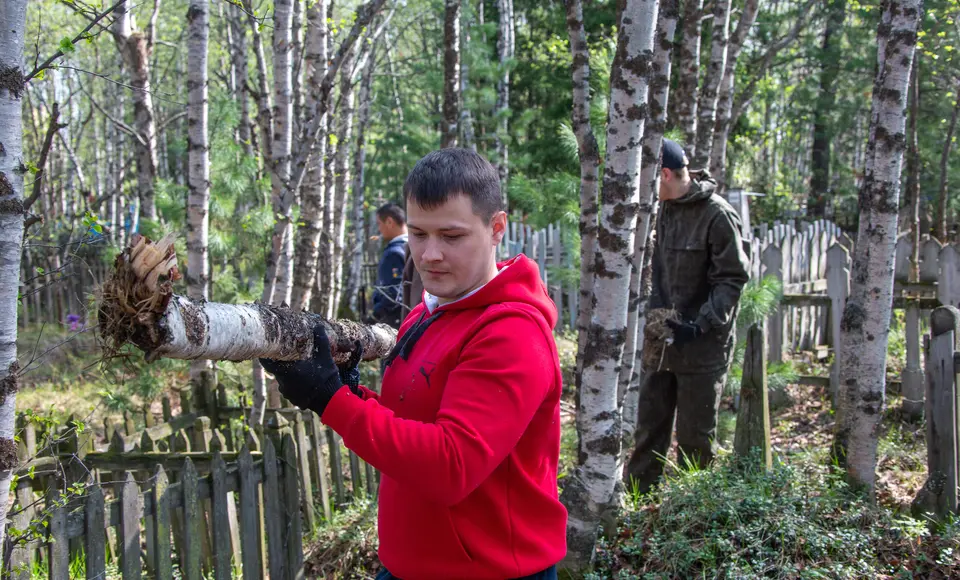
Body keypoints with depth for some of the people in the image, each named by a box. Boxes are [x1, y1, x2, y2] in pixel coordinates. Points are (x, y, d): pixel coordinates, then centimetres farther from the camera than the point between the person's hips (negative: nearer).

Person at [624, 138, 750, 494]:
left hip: (702, 346, -7)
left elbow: (732, 280, -16)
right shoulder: (666, 210, 8)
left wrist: (701, 325, -23)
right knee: (650, 425, 15)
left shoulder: (718, 215, -16)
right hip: (661, 341, 7)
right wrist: (655, 314, 8)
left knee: (695, 435, 6)